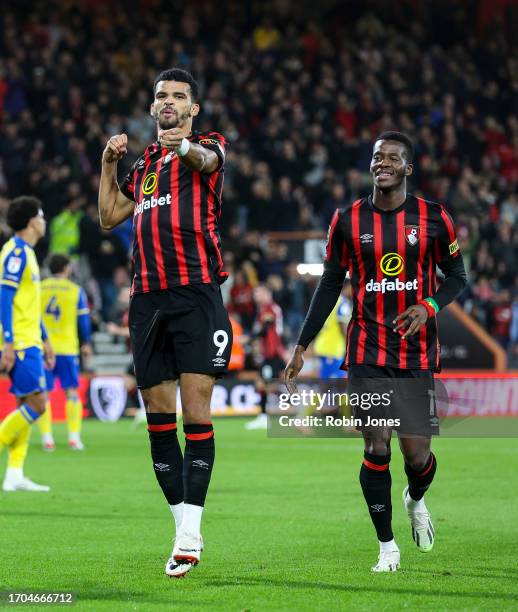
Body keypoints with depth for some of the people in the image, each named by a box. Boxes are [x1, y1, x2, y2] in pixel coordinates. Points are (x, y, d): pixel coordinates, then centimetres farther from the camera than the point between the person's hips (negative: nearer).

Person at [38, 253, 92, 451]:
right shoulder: (76, 290, 3)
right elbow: (84, 320, 5)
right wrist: (86, 344, 16)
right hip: (67, 349, -1)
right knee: (72, 392, 5)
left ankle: (46, 437, -3)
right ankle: (74, 436, -2)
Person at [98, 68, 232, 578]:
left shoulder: (208, 147, 6)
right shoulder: (145, 163, 23)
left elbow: (206, 159, -19)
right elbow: (109, 216, 26)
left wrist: (186, 147, -42)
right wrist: (108, 163, 14)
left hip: (197, 292, -6)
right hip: (147, 297, 6)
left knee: (195, 407, -12)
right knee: (158, 413, 4)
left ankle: (190, 532, -15)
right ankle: (184, 530, 11)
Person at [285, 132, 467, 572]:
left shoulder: (433, 218, 0)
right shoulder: (349, 220, 2)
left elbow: (456, 275, 8)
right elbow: (331, 284, 9)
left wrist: (430, 305, -13)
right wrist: (302, 346, 8)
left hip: (417, 353, 0)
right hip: (367, 350, 0)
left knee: (417, 454, -1)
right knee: (376, 447, -10)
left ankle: (416, 501, 36)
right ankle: (387, 546, 5)